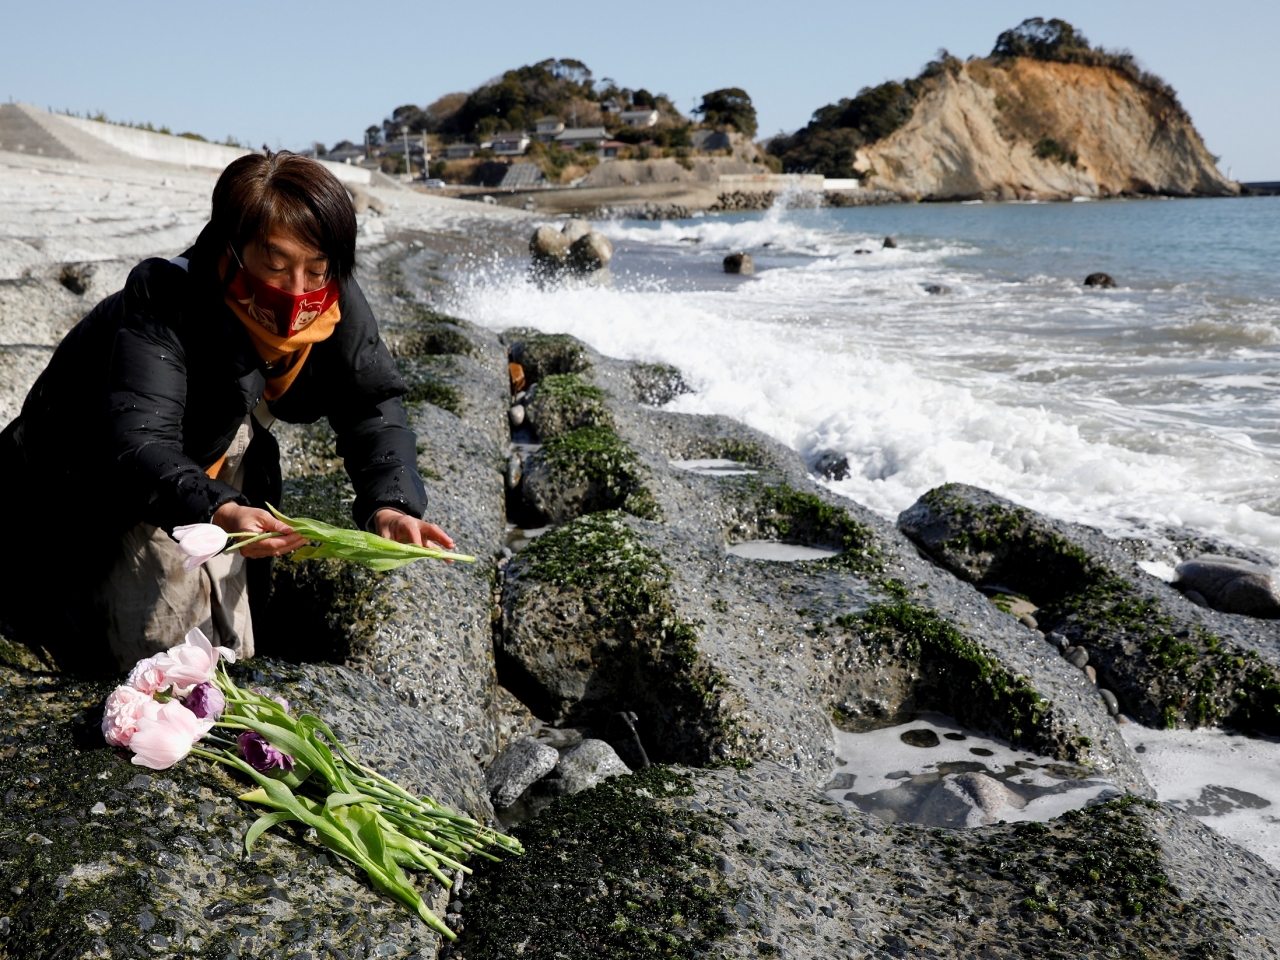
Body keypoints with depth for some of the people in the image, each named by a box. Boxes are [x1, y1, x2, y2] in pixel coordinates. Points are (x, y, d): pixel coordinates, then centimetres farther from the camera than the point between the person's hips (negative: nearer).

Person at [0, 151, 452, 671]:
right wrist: (217, 511, -60)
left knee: (228, 649, -1)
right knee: (163, 646, -13)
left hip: (200, 465, 5)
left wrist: (389, 505, -37)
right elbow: (138, 443, -40)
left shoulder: (335, 306, -17)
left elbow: (373, 408, -17)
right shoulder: (165, 307, -32)